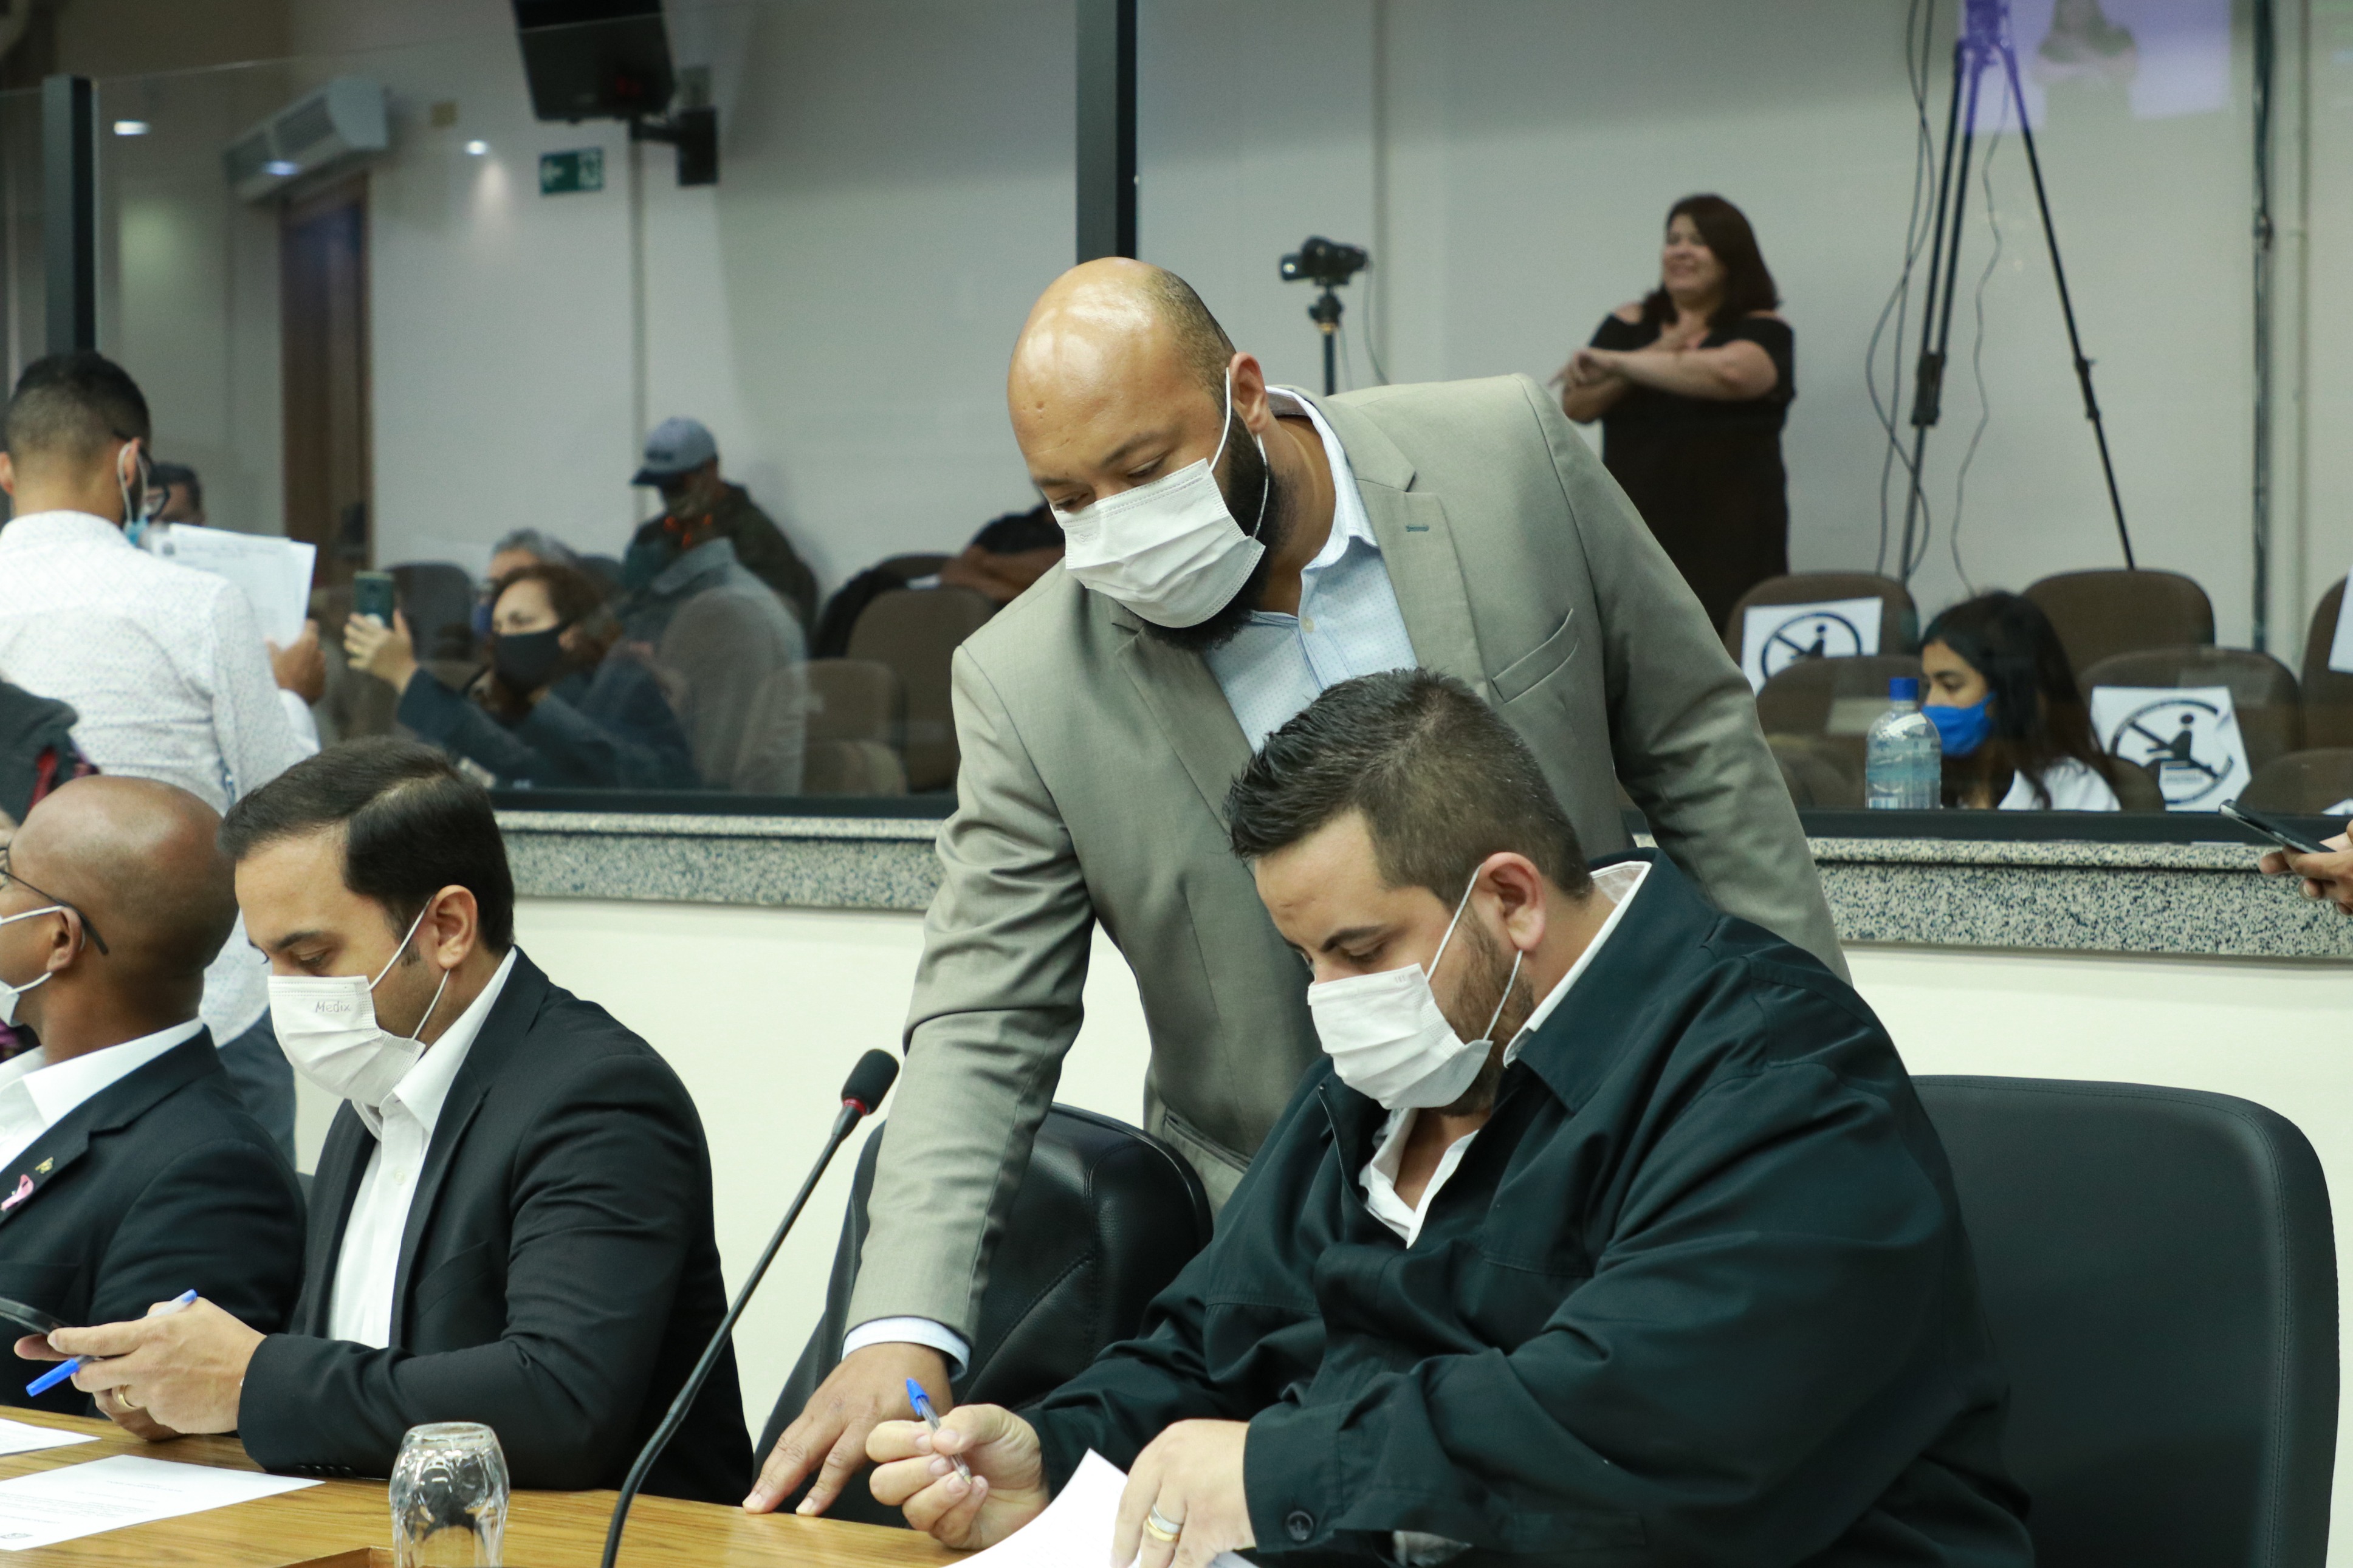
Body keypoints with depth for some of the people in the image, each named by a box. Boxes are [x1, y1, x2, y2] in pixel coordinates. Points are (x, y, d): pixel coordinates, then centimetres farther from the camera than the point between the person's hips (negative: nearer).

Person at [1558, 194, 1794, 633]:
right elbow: (1576, 407, 4)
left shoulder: (1762, 333, 4)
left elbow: (1728, 373, -19)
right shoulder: (1629, 325, 15)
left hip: (1724, 543, -2)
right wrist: (1660, 353, -6)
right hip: (1633, 538, 3)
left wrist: (1616, 362, -14)